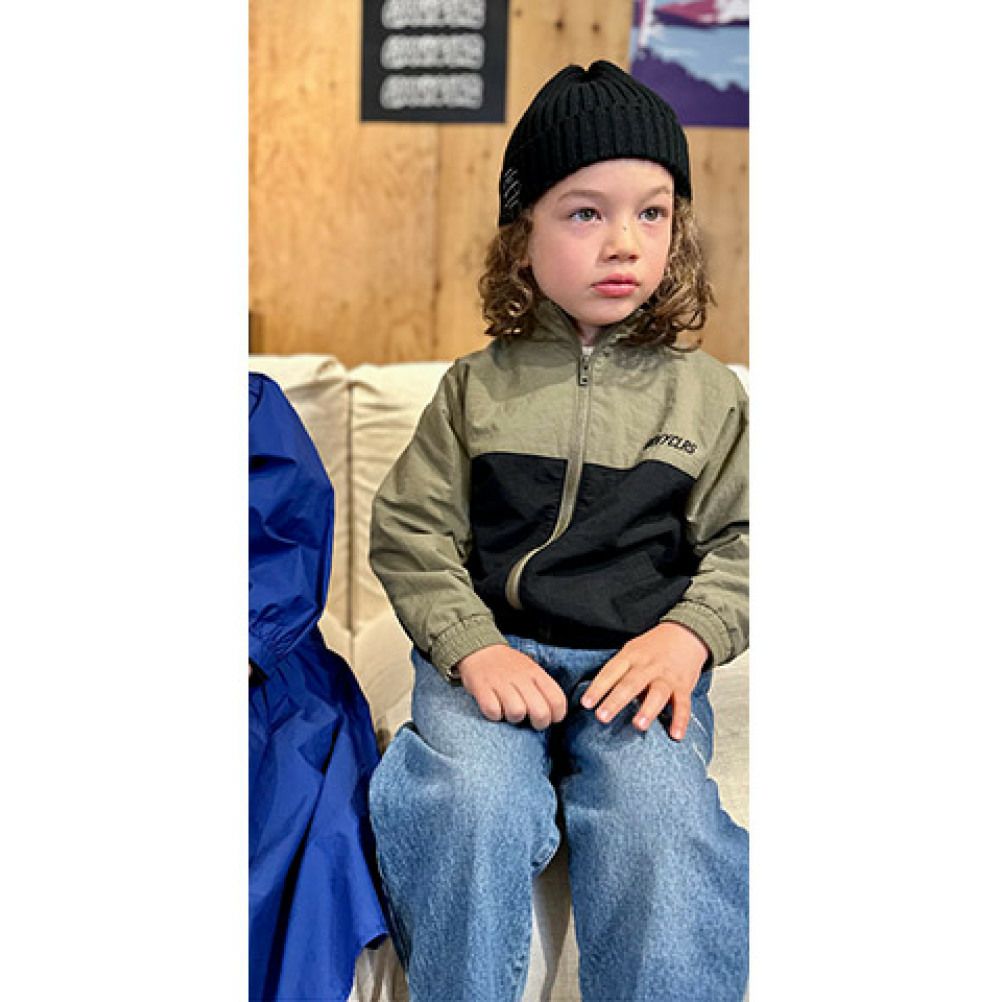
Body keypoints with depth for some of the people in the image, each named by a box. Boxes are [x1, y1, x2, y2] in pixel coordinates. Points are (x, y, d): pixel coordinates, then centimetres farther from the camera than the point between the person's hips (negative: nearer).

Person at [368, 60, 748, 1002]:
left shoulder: (707, 395, 9)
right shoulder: (476, 389, 8)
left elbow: (739, 538, 9)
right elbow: (411, 532, 5)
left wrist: (688, 634, -11)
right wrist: (472, 646, -11)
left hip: (642, 660, 1)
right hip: (489, 651, 0)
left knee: (661, 823, -27)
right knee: (473, 803, -28)